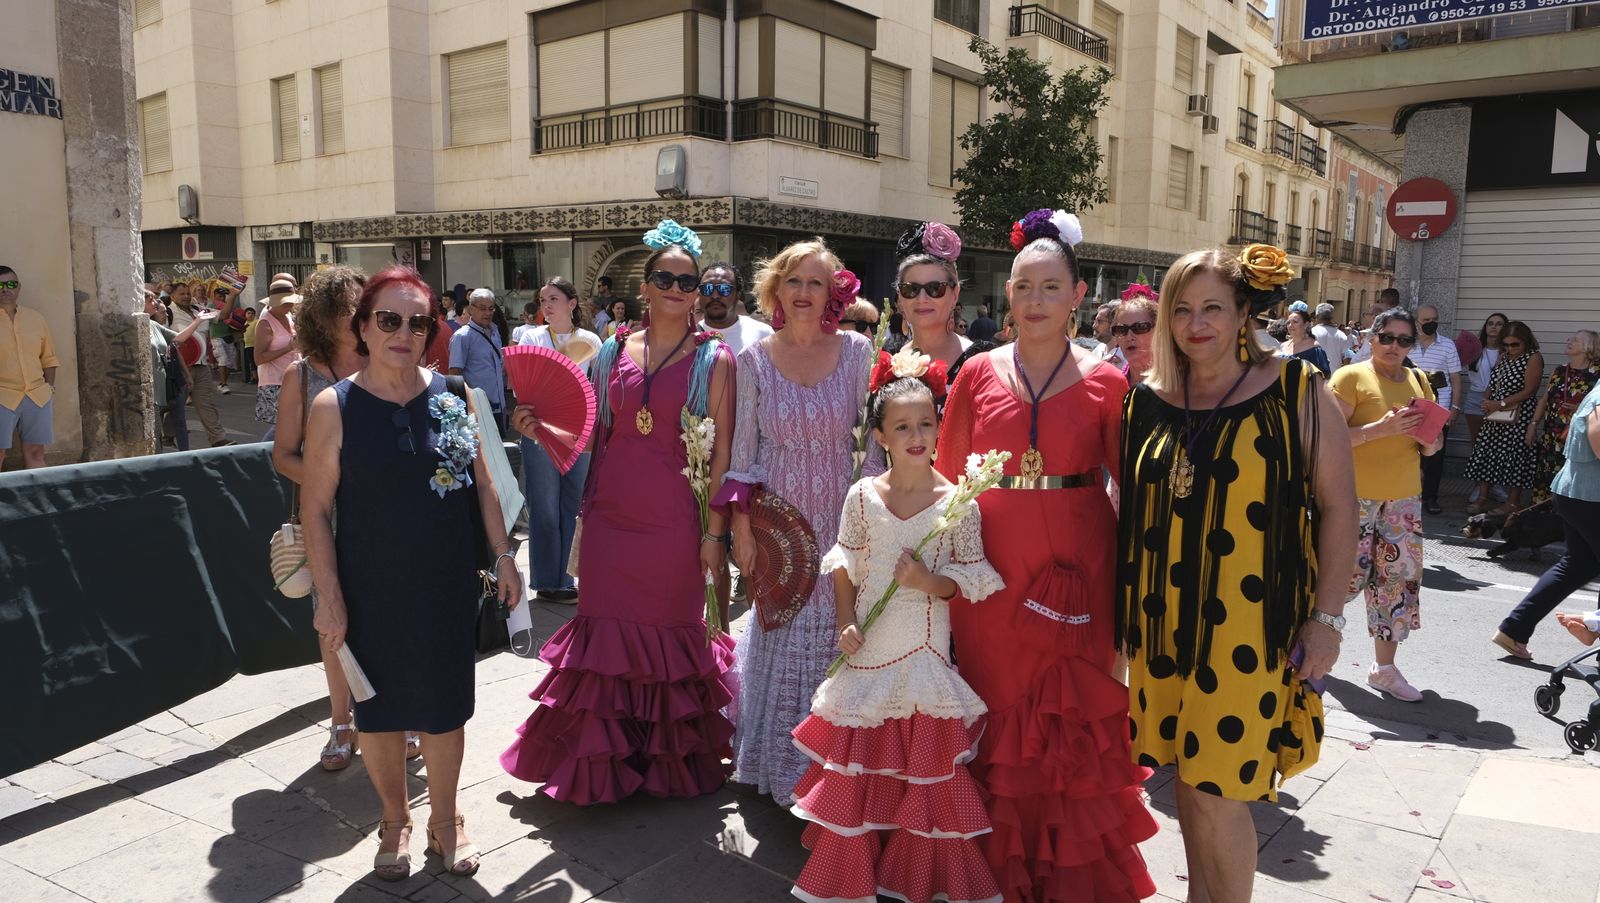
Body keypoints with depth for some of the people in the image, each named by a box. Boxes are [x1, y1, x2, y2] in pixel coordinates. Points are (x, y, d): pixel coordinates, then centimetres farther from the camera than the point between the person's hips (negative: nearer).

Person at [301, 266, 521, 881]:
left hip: (446, 585, 2)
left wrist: (503, 557, 5)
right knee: (379, 707, 14)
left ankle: (444, 819, 34)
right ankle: (395, 817, 38)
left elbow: (482, 483, 7)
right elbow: (315, 508, -7)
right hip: (371, 591, -1)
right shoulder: (335, 407, -8)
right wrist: (328, 595, -11)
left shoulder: (454, 395, -1)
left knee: (444, 704, 12)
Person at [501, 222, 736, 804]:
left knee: (669, 631, 7)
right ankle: (601, 760, 24)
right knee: (606, 628, 8)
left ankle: (667, 758, 28)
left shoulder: (713, 360, -2)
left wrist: (715, 530, -9)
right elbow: (593, 433, 13)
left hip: (672, 520, -3)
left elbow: (722, 450, -5)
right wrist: (542, 429, -4)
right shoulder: (614, 352, 7)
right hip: (610, 514, 3)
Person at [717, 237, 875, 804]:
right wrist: (741, 526, -1)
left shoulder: (857, 352, 0)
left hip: (840, 519, 0)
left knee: (835, 639, 4)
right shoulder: (754, 360, 1)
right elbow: (742, 449, 3)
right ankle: (778, 761, 26)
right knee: (779, 637, 7)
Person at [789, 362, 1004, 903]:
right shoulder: (862, 497, -1)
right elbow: (845, 569, 6)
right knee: (857, 763, 9)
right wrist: (845, 625, -5)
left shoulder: (958, 503, -7)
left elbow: (971, 583, -2)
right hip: (868, 650, 2)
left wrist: (929, 582, -19)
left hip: (925, 652, -1)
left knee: (924, 765, 6)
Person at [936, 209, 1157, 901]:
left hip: (1078, 568, -1)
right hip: (992, 569, 1)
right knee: (998, 716, 9)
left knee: (1076, 718, 7)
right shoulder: (978, 375, 4)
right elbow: (948, 479, 8)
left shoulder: (1104, 382, 0)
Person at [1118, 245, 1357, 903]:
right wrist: (1121, 611, 10)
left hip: (1250, 628, -4)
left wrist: (1327, 617, -8)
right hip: (1163, 624, 4)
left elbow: (1338, 507, -3)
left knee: (1217, 790, -1)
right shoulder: (1146, 400, 4)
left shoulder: (1297, 392, -4)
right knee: (1187, 781, 14)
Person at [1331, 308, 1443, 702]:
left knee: (1400, 578, 7)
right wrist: (1382, 428, -25)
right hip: (1355, 495, -6)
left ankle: (1384, 667, 17)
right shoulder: (1351, 377, -7)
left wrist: (1431, 443, -4)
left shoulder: (1419, 381, 12)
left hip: (1404, 498, 6)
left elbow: (1434, 441, 19)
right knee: (1345, 573, -2)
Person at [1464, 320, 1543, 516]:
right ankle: (1482, 498, 14)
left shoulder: (1533, 358, -8)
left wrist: (1501, 404, -18)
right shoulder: (1503, 357, 13)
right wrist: (1486, 400, -1)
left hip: (1517, 417, -7)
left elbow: (1529, 391, -15)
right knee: (1485, 454, 6)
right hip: (1494, 415, 7)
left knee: (1513, 456, -1)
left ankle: (1513, 502, 10)